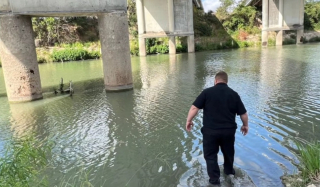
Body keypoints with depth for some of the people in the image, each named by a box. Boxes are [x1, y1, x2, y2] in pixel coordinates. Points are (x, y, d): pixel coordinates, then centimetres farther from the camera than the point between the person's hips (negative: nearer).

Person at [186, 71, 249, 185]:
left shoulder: (207, 92, -6)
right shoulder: (234, 94, 2)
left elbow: (194, 108, -11)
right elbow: (243, 114, 4)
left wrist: (189, 121, 1)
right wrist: (245, 125, 20)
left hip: (210, 130, -3)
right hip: (229, 130, 3)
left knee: (210, 154, 14)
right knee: (228, 152, 26)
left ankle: (214, 179, 18)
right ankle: (229, 171, 47)